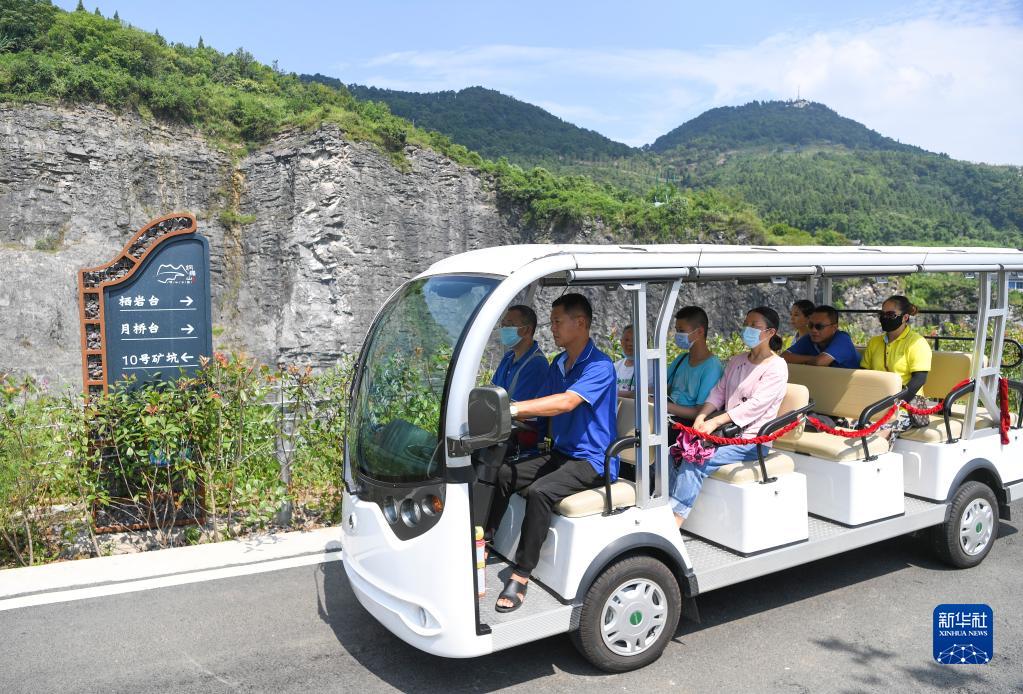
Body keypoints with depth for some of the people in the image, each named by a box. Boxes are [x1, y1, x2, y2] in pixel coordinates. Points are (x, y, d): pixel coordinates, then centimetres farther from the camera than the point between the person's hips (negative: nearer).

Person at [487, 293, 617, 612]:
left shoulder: (600, 366, -17)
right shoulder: (558, 364, 12)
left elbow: (567, 402, -32)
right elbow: (541, 405, 13)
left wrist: (512, 407, -39)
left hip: (592, 461, -8)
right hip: (561, 452, 8)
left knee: (539, 492, -30)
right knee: (502, 474, -9)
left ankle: (521, 576, -22)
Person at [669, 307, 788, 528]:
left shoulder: (776, 367, -7)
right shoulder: (736, 361, 17)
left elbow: (755, 404, -18)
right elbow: (718, 392, 12)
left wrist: (715, 422, -25)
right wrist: (701, 416, -8)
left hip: (752, 441, -7)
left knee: (696, 462, -27)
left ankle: (675, 520, -28)